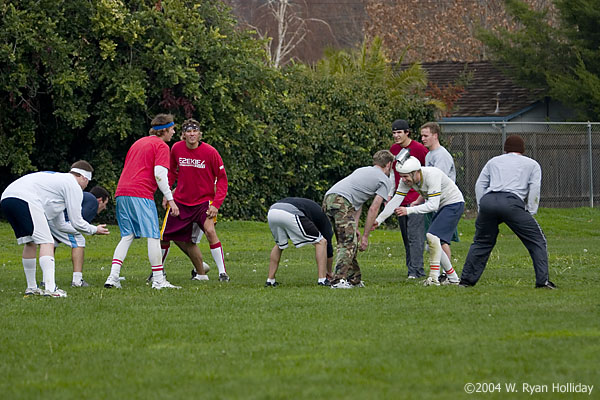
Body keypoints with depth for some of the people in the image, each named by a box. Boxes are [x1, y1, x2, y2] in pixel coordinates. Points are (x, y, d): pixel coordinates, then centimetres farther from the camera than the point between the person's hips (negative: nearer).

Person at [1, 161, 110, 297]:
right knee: (46, 243, -10)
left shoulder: (58, 178, 34)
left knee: (30, 243, 20)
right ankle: (50, 288, -22)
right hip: (26, 199, -9)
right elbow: (76, 222, 7)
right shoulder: (74, 187, 8)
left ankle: (31, 287, 26)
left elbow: (58, 222, 42)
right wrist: (94, 230, 25)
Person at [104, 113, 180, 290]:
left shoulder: (138, 143, 25)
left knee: (127, 237, 10)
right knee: (153, 236, -4)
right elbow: (159, 174, -12)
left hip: (122, 192, 8)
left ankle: (113, 277, -2)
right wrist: (170, 199, -10)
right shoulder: (161, 146, 0)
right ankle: (158, 280, -6)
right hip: (141, 195, -8)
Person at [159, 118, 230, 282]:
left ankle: (222, 273, -21)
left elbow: (222, 178, -8)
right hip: (181, 200, 4)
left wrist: (216, 204, -16)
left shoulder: (210, 152, -14)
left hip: (204, 200, -4)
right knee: (164, 237, 6)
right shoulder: (177, 149, -4)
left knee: (210, 231, -27)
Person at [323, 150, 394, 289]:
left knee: (349, 242, 15)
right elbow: (373, 209, 4)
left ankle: (354, 280, 19)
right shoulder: (385, 181, 11)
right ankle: (338, 281, -19)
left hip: (328, 199, 8)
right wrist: (365, 237, 6)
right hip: (341, 200, -8)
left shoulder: (362, 170, 33)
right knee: (348, 243, -9)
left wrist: (355, 228, 22)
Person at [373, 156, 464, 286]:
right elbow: (395, 201, -6)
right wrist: (379, 220, -14)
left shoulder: (432, 175, -32)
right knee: (432, 246, 4)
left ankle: (433, 278, -23)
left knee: (432, 236, -23)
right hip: (441, 207, 9)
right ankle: (453, 278, 15)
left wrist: (409, 210, -40)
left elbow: (433, 205, -36)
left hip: (454, 204, -8)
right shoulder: (407, 180, -9)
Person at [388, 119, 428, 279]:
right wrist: (390, 195, 16)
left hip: (416, 198, -7)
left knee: (414, 235, -12)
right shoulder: (393, 149, 12)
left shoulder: (419, 149, -8)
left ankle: (415, 270, -14)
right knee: (406, 237, 7)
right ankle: (413, 268, 11)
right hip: (400, 200, 7)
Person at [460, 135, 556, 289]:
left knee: (481, 242, 20)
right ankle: (542, 280, -7)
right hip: (512, 202, -3)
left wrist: (482, 209, 19)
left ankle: (467, 280, 17)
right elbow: (534, 190, 10)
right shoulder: (532, 164, 24)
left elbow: (480, 185, 20)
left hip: (487, 201, 3)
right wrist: (530, 213, 8)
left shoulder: (494, 161, 31)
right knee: (537, 241, 4)